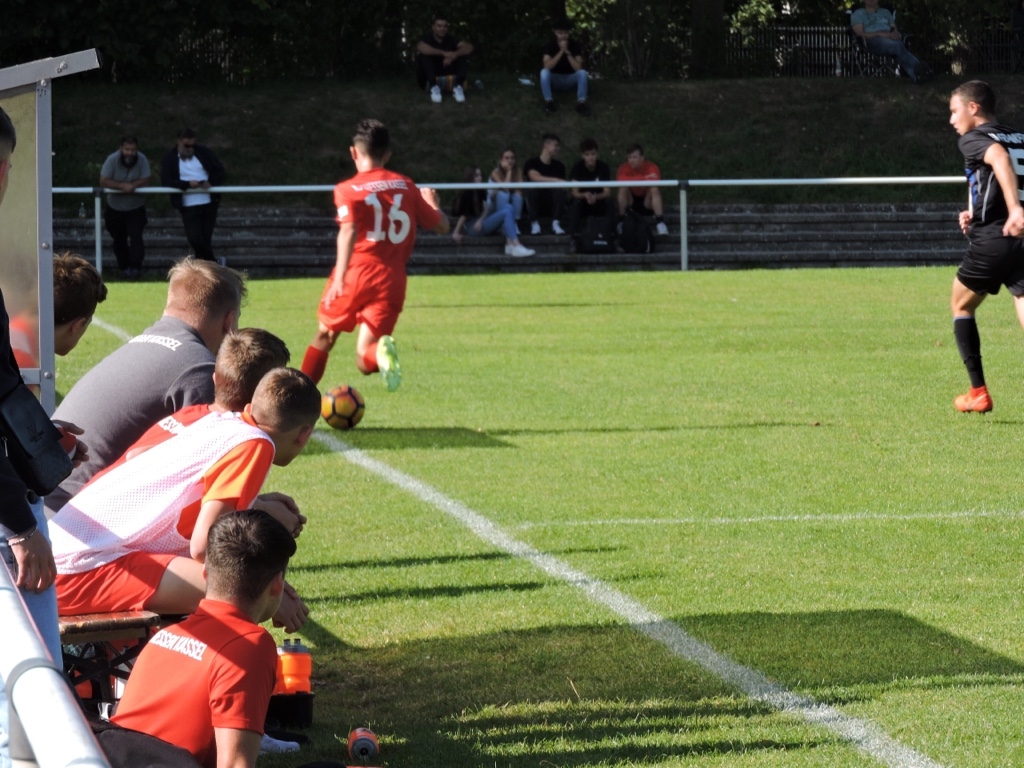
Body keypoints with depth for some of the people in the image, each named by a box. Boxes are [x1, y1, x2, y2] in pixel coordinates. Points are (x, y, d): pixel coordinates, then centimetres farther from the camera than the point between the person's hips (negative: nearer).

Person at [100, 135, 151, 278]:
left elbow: (146, 181, -17)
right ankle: (124, 267, 28)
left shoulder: (142, 160, -18)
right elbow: (103, 181, -23)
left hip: (136, 208, -1)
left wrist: (131, 186, -32)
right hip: (115, 208, 1)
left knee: (135, 236, -16)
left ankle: (136, 267, -10)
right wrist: (123, 186, -31)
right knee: (119, 240, 12)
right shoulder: (112, 159, -21)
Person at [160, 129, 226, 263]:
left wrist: (211, 183, -15)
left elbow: (220, 173, 6)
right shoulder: (170, 158, 1)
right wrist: (187, 184, -20)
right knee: (195, 238, -13)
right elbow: (165, 181, -8)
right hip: (188, 206, -2)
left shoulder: (204, 153, 4)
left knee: (205, 239, 3)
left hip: (208, 204, 2)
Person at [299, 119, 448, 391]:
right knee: (364, 361, 0)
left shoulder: (348, 189, -1)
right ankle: (381, 352, -34)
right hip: (391, 279, 2)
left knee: (324, 336, 24)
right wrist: (432, 202, 38)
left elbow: (349, 230, -19)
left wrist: (339, 277, -28)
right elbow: (442, 226, 16)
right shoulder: (407, 186, 10)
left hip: (355, 276, -2)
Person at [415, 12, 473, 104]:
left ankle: (458, 85, -30)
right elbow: (421, 47, -37)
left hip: (447, 76, 3)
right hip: (427, 78, -3)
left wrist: (454, 55, -37)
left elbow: (469, 47, -18)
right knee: (424, 54, -28)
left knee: (463, 54, -14)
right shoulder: (428, 38, -11)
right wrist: (444, 53, -41)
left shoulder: (450, 38, -2)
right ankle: (433, 86, -36)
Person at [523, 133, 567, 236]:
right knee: (532, 188, -32)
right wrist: (556, 180, -32)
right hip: (536, 203, -2)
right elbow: (535, 177, -24)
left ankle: (555, 223, -23)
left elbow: (562, 184, 3)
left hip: (552, 204, 2)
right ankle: (535, 223, -27)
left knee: (560, 190, -27)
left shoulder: (558, 166, 7)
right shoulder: (532, 163, -5)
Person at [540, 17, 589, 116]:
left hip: (570, 79, 0)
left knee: (582, 72, -30)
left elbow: (578, 68, -24)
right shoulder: (550, 44, -13)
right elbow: (547, 66, -27)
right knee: (544, 72, -31)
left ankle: (581, 102, -27)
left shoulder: (574, 45, -13)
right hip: (555, 79, 0)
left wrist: (567, 52, -33)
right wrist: (561, 51, -33)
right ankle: (549, 101, -25)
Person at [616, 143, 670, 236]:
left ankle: (659, 221, -27)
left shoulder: (651, 168, -17)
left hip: (647, 203, -1)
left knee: (654, 189, -30)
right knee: (623, 188, -27)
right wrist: (645, 178, -38)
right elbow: (621, 181, -35)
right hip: (632, 201, 1)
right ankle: (621, 220, -16)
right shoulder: (624, 168, -14)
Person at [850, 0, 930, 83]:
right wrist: (879, 34, -12)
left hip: (890, 39, 3)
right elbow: (860, 34, 2)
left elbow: (895, 32, 23)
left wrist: (896, 34, -4)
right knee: (896, 45, -37)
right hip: (873, 41, -3)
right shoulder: (858, 14, 20)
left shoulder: (885, 12, 33)